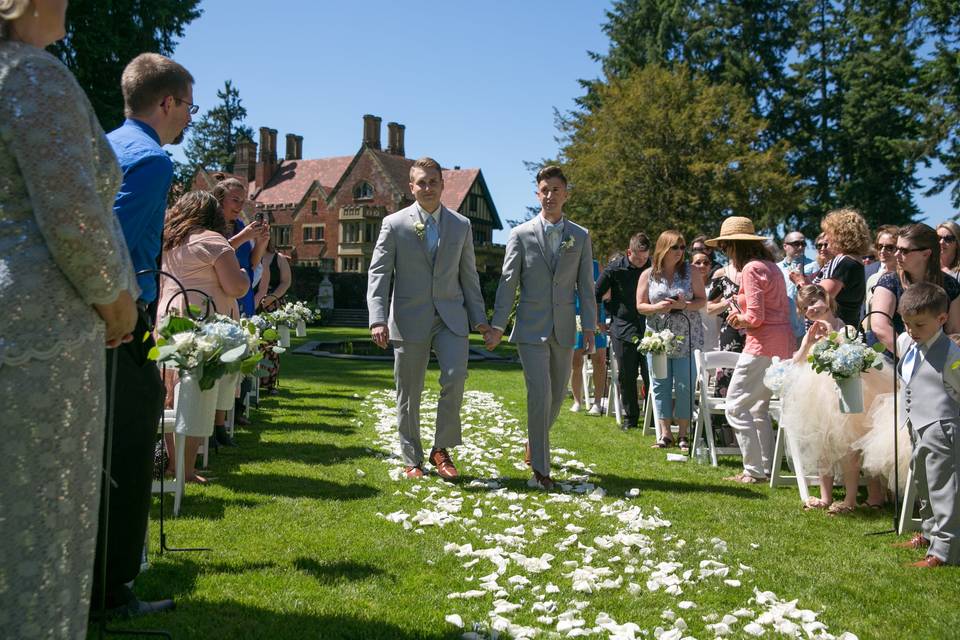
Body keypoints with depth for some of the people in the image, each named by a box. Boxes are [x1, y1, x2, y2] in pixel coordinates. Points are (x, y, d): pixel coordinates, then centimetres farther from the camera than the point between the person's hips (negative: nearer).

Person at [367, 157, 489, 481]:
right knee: (408, 393, 5)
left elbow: (468, 275, 12)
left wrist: (479, 318, 7)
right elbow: (378, 273, -3)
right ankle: (412, 460, 21)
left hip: (451, 317, 1)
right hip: (410, 319, -1)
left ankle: (441, 449, 1)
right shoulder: (394, 224, 0)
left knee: (455, 376, -18)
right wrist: (378, 319, -14)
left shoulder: (461, 225, 9)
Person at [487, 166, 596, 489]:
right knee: (540, 395, -11)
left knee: (556, 396, 12)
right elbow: (508, 282, 0)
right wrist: (497, 325, -5)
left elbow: (585, 286, 7)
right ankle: (540, 467, 0)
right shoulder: (521, 234, 0)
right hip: (532, 329, -3)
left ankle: (534, 440, 39)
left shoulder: (580, 237, 7)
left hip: (564, 329, 3)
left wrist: (589, 327, 1)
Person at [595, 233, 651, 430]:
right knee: (626, 376, 5)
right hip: (623, 330, -1)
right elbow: (596, 295, 6)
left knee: (650, 374, -3)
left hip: (648, 328, 1)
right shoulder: (615, 269, -4)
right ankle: (630, 417, 16)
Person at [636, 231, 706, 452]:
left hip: (686, 338, -1)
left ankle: (683, 434, 10)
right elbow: (640, 306, 4)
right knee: (660, 386, 4)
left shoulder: (691, 272, 2)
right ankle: (665, 433, 12)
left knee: (685, 386, -1)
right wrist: (656, 307, -16)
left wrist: (684, 305, -17)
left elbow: (702, 300, 2)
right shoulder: (648, 275, 3)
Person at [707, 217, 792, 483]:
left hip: (764, 345, -10)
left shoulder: (751, 269, -12)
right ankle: (767, 466, 23)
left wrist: (739, 319, 2)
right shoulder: (771, 266, 17)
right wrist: (742, 317, 10)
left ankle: (754, 471, 0)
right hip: (783, 343, 10)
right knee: (759, 408, 18)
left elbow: (755, 317, -18)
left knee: (736, 407, -3)